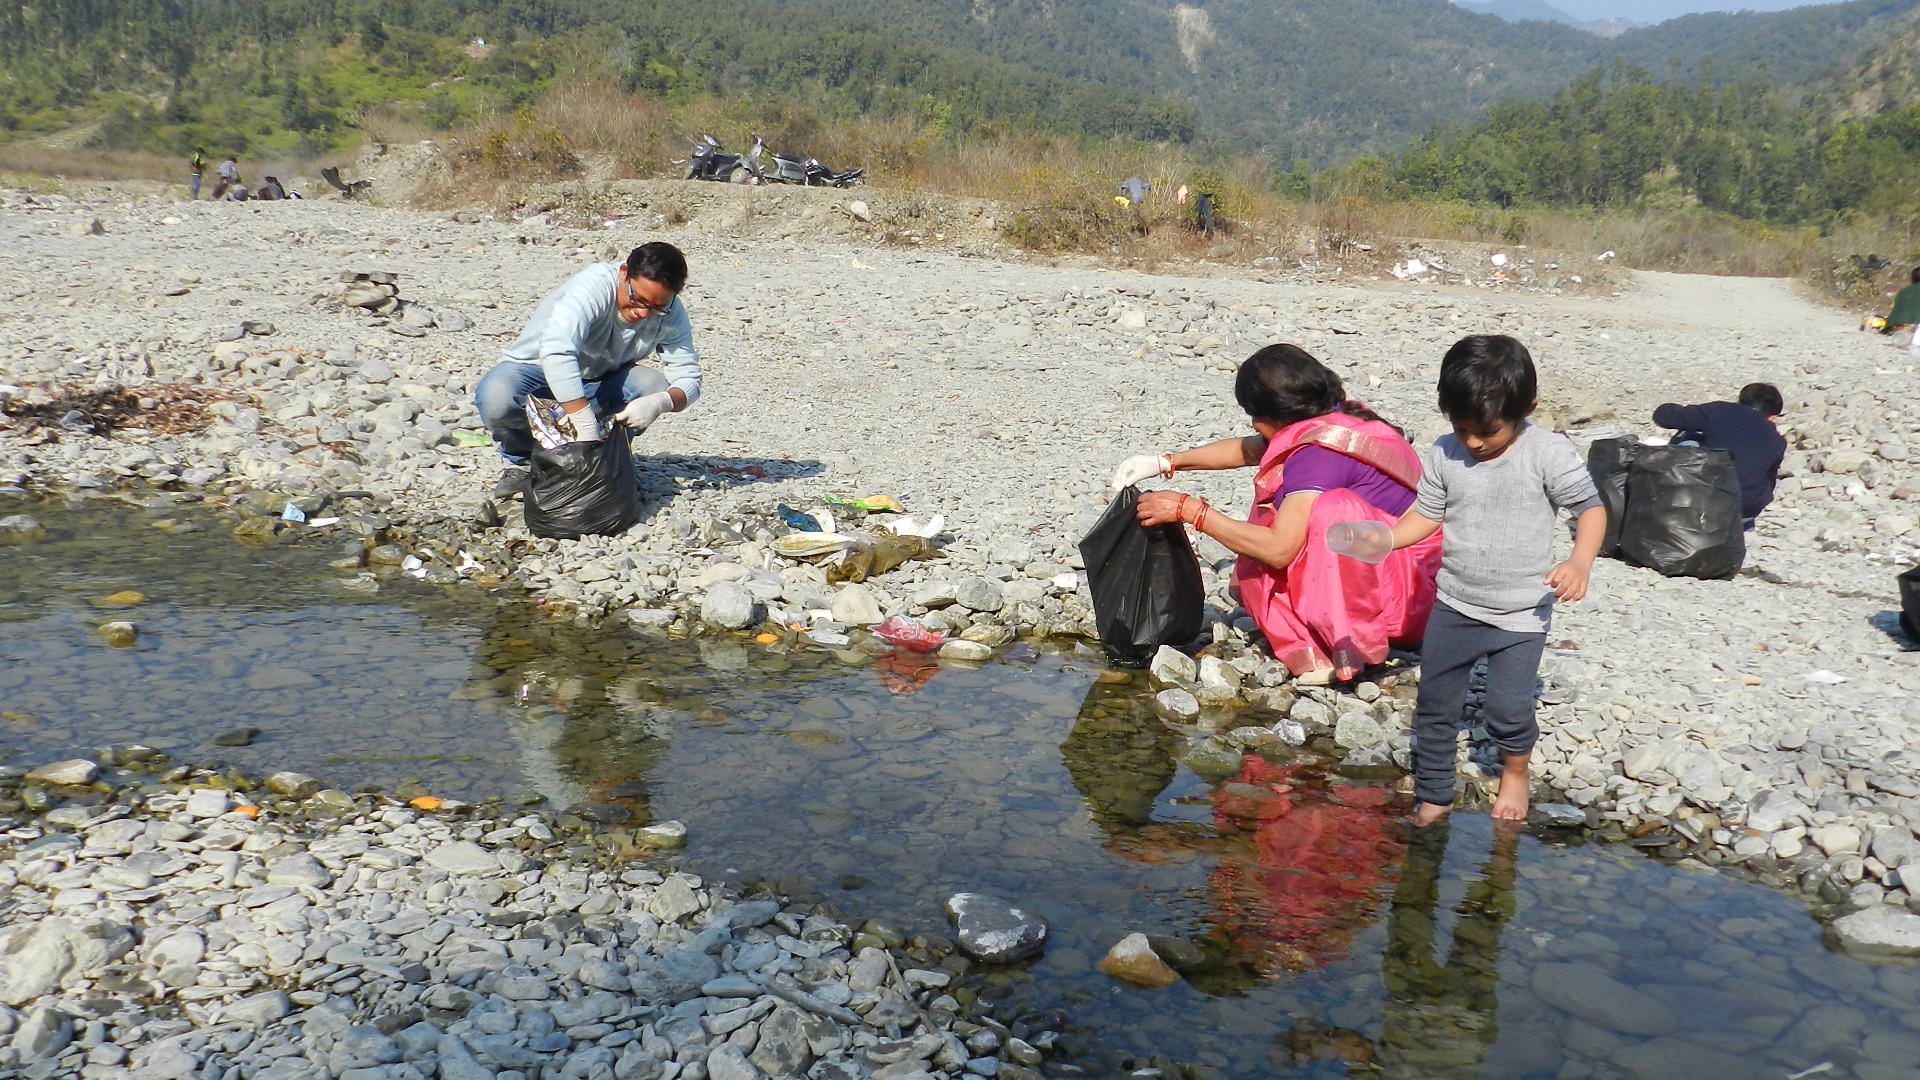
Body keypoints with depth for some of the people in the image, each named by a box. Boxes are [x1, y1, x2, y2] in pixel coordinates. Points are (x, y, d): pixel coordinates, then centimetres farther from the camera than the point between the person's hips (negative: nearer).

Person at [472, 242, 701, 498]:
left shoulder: (671, 313, -15)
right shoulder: (593, 285, -32)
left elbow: (687, 377, -16)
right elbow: (556, 351, -47)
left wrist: (661, 402, -42)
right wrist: (587, 428, -52)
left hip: (596, 383, 4)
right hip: (537, 369, -4)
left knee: (653, 387, -25)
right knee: (495, 397, -35)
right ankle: (521, 461, -2)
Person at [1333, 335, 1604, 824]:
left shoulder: (1548, 454, -16)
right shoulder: (1445, 455, -6)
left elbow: (1590, 508, -8)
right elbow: (1426, 514, 3)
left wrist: (1580, 562, -25)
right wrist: (1383, 537, -15)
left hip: (1521, 614, -4)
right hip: (1454, 605, 4)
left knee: (1507, 708, -5)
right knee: (1434, 706, 11)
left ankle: (1515, 770, 30)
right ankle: (1432, 797, 29)